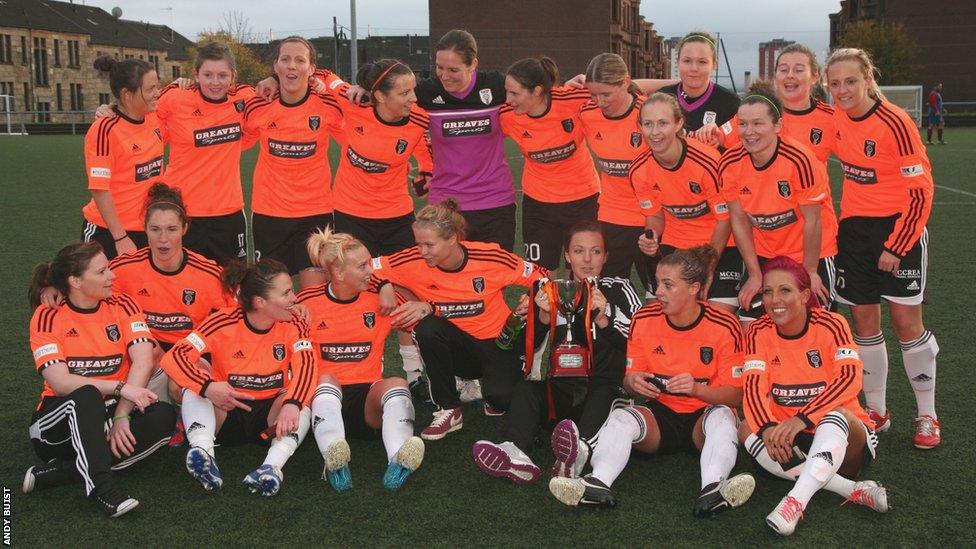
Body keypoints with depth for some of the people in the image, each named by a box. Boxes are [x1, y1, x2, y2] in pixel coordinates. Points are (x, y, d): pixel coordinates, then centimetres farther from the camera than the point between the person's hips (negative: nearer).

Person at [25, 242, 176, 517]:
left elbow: (143, 362, -11)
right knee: (86, 396, -35)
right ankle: (100, 485, -41)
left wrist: (122, 415, -22)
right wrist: (121, 388, -28)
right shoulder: (47, 316, -7)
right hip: (60, 421, -3)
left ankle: (57, 472, -26)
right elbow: (60, 383, -17)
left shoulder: (122, 305, 0)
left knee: (163, 415, -26)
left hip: (108, 418, 3)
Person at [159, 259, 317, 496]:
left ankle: (273, 466, -47)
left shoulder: (293, 326, -8)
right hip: (226, 411, -1)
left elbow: (305, 366, -26)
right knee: (194, 388, -26)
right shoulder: (224, 323, -14)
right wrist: (208, 388, -39)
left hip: (270, 415, 1)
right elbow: (174, 357, -23)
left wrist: (292, 404, -46)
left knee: (302, 400, -28)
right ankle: (203, 451, -48)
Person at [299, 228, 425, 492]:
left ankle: (399, 461, -54)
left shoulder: (378, 298, 6)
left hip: (369, 398, 1)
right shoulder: (307, 302, 1)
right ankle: (333, 460, -56)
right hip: (324, 394, -1)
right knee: (325, 381, -35)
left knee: (398, 384, -30)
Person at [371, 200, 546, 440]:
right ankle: (448, 411, -14)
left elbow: (539, 277, -7)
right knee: (428, 328, -32)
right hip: (457, 348, 2)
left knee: (501, 397, -30)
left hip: (496, 343, -2)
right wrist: (385, 286, -24)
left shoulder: (489, 257, -19)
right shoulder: (415, 261, -14)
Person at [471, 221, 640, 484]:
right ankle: (516, 453, -51)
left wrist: (603, 320, -16)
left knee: (605, 393, -34)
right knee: (526, 388, -25)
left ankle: (578, 452, -63)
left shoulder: (619, 290, 8)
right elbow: (528, 348, 10)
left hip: (603, 389, -2)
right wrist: (543, 316, -9)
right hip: (559, 391, 3)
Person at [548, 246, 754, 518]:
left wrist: (696, 388, -27)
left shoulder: (724, 327, -9)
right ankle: (598, 483, -53)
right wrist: (633, 382, -18)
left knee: (722, 417, -35)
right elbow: (630, 379, 7)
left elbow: (735, 394, -7)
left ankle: (713, 487, -58)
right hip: (659, 413, 2)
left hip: (703, 414, -2)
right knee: (620, 417, -28)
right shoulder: (644, 320, -1)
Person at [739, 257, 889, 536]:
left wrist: (802, 419, -41)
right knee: (748, 429, -25)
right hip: (789, 439, 4)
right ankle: (853, 490, -31)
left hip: (838, 433, -4)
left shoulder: (830, 324, -13)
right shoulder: (759, 332, -4)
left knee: (836, 413, -34)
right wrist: (768, 428, -37)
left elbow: (850, 378, -28)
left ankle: (797, 501, -48)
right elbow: (753, 386, -16)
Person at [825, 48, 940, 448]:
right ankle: (876, 410, 20)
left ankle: (927, 416, 10)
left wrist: (896, 247, -15)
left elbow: (921, 189, -16)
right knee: (863, 319, 7)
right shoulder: (836, 118, -2)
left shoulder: (895, 122, -18)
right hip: (854, 225, 5)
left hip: (900, 225, -5)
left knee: (905, 319, -4)